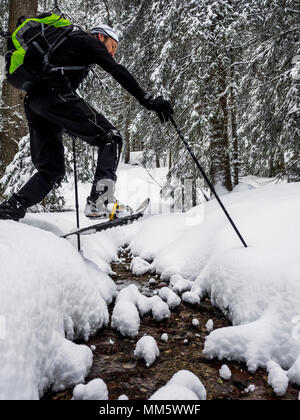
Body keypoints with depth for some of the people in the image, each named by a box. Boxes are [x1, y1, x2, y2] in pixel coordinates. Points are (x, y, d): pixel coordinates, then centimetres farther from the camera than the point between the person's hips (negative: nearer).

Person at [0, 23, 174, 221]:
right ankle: (101, 201, -21)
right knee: (111, 137, -5)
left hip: (32, 100, 9)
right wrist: (149, 100, -10)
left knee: (52, 172, 11)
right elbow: (118, 71, -3)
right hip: (55, 94, -9)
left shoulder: (68, 42, 39)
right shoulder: (89, 41, 13)